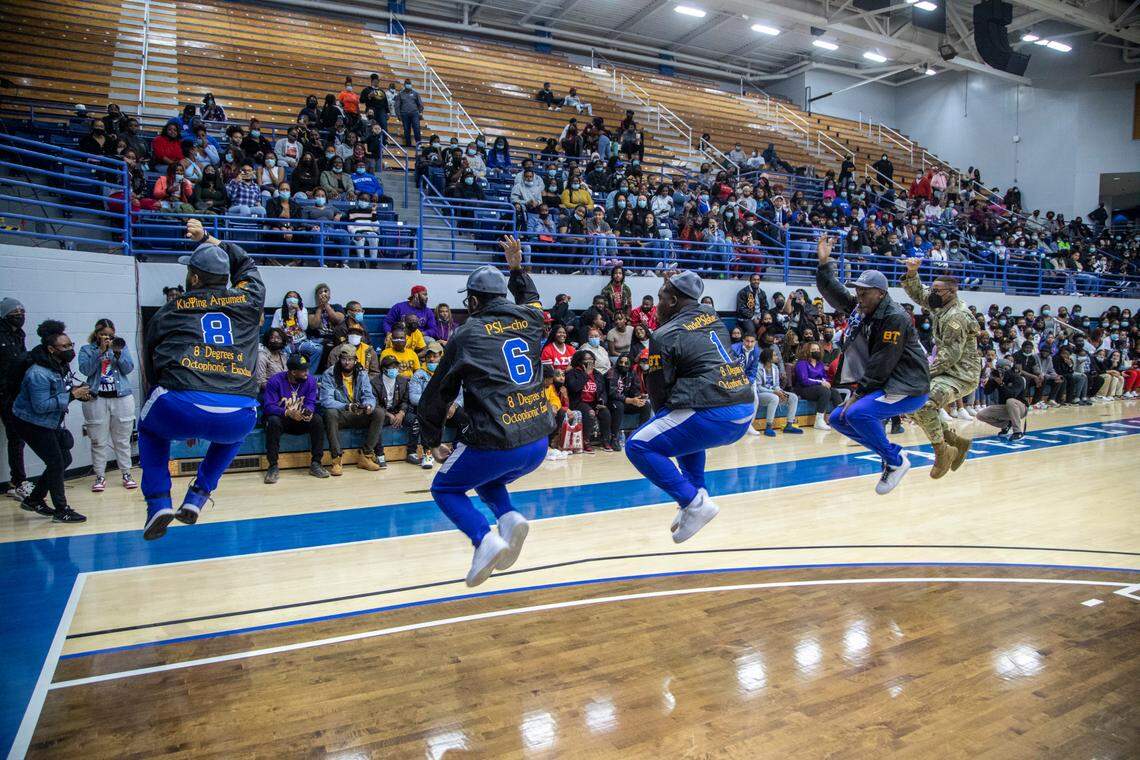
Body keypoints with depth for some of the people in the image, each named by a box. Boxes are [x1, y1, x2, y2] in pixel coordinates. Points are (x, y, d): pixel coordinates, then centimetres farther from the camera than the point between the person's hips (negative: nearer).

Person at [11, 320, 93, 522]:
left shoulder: (62, 364, -1)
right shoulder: (38, 373, -28)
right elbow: (41, 406, -29)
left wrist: (79, 391, -5)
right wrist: (71, 396, -29)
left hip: (51, 423, 9)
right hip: (31, 423, -9)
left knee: (64, 460, 14)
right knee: (56, 463, -7)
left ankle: (34, 500, 29)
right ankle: (61, 511, 3)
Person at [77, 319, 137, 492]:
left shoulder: (121, 347, 10)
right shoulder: (87, 350, 7)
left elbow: (129, 369, -1)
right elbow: (85, 370, -8)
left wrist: (118, 353, -15)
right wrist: (100, 351, -15)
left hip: (122, 398, 1)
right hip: (96, 400, -1)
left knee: (122, 440, 6)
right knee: (99, 441, 1)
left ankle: (126, 474, 13)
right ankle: (99, 476, 9)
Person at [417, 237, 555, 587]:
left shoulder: (466, 335, -1)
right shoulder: (529, 319, 8)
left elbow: (438, 393, 8)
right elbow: (531, 299, 37)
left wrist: (433, 442, 20)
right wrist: (516, 267, 42)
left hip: (496, 443, -6)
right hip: (538, 442, 6)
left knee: (445, 489, 18)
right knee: (484, 478, 32)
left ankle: (484, 540, -6)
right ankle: (509, 518, 3)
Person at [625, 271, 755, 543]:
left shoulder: (663, 336, -5)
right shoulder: (712, 315, 12)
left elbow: (658, 390, 3)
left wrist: (663, 416, 19)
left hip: (713, 417, -8)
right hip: (746, 412, 9)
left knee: (638, 447, -2)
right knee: (682, 429, 35)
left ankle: (694, 503, -8)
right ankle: (697, 490, 25)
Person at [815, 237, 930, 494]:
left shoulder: (895, 318, -21)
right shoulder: (860, 309, 4)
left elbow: (881, 365, -22)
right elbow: (832, 292, 8)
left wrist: (859, 393, -17)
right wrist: (824, 263, -4)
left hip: (908, 389, -9)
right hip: (882, 385, 10)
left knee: (858, 413, -29)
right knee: (838, 418, 6)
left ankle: (896, 461, -8)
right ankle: (891, 453, 12)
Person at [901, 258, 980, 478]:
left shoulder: (956, 316, -20)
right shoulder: (940, 305, 6)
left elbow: (951, 355, -23)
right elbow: (917, 294, 13)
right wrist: (912, 272, -5)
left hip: (962, 374, -10)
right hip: (947, 371, 10)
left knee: (923, 404, -27)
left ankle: (942, 451, -11)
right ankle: (956, 441, 18)